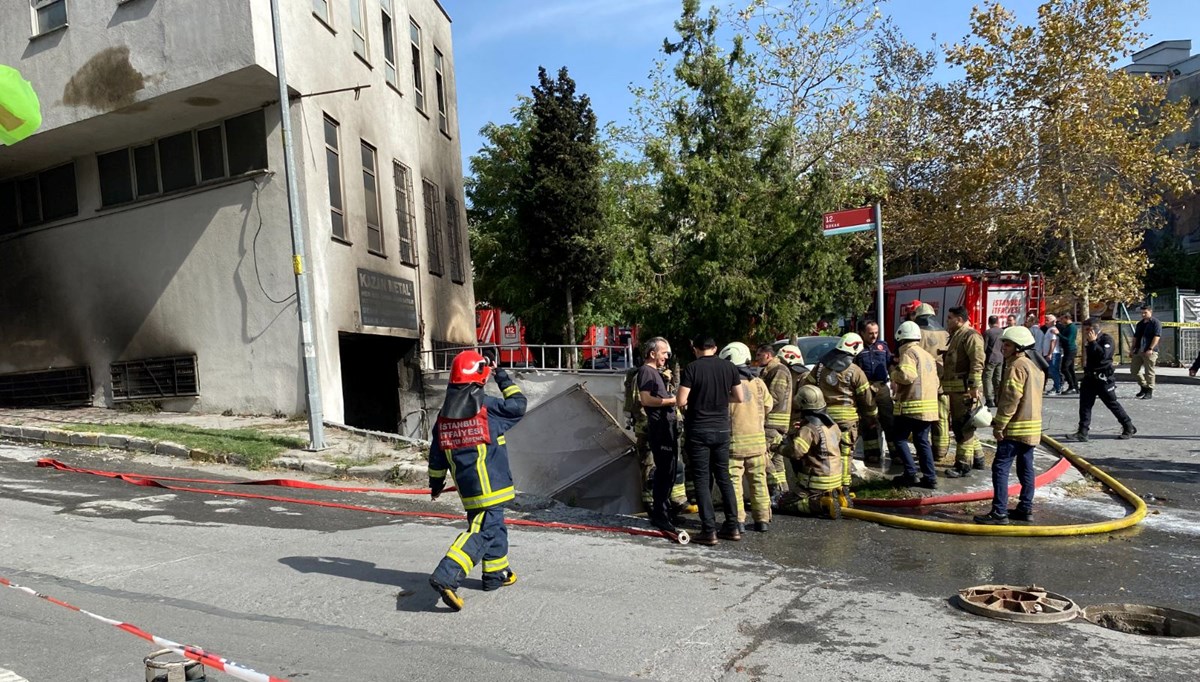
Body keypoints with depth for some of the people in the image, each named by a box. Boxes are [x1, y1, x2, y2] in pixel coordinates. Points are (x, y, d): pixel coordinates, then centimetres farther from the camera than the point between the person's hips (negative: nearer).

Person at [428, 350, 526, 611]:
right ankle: (446, 577, -21)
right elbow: (518, 404, 3)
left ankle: (496, 574, 34)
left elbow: (437, 453, 13)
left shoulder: (445, 414, 7)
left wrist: (436, 482, 25)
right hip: (489, 484, -8)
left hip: (467, 486, 8)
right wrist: (501, 376, 12)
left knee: (494, 526, 22)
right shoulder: (487, 407, -13)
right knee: (481, 531, -9)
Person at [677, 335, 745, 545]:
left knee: (702, 480, 2)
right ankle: (732, 526, 18)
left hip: (698, 430, -4)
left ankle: (709, 531, 1)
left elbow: (681, 401, -14)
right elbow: (739, 397, 5)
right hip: (722, 429, 4)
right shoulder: (729, 367, 1)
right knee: (723, 476, 15)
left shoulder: (692, 368, -11)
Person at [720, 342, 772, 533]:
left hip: (734, 440, -4)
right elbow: (768, 406, 13)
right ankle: (763, 519, 18)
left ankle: (738, 520, 1)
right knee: (758, 480, 13)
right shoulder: (758, 383, 1)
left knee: (733, 481, 3)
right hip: (757, 439, 4)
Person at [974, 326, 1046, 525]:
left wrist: (999, 425, -16)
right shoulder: (1036, 365, 16)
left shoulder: (1017, 366, -16)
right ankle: (1026, 508, 20)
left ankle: (999, 512, -9)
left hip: (1016, 427, -10)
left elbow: (1011, 399, -21)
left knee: (1000, 467, -8)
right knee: (1026, 468, 14)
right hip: (1033, 425, 10)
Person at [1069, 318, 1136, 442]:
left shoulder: (1106, 339, -11)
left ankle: (1129, 428, 20)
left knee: (1112, 403, 3)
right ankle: (1082, 433, 0)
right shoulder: (1089, 341, 13)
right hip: (1090, 376, 8)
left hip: (1103, 378, -8)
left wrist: (1093, 342, -23)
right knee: (1085, 405, 1)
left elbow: (1103, 355, -27)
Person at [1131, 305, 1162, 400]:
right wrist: (1133, 348, 14)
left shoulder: (1155, 323, -4)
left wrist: (1150, 349, -21)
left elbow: (1157, 336, -13)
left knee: (1149, 372, -4)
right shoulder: (1140, 324, 18)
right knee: (1134, 370, 8)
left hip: (1149, 352, -7)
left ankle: (1149, 391, 3)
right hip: (1138, 351, 7)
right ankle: (1143, 386, 24)